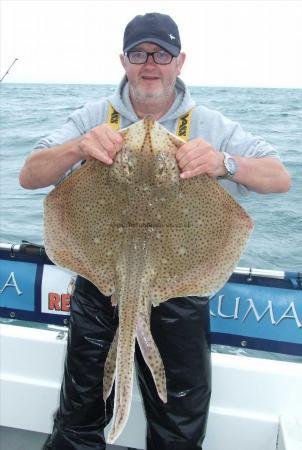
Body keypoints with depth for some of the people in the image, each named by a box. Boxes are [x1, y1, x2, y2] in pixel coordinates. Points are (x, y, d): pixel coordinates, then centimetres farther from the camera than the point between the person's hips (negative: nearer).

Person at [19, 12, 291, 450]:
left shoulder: (210, 126, -1)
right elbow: (29, 176, -8)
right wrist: (78, 147, -29)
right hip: (99, 286, 1)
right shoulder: (93, 118, -1)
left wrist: (225, 163, -28)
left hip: (179, 294, 0)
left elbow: (281, 178, -7)